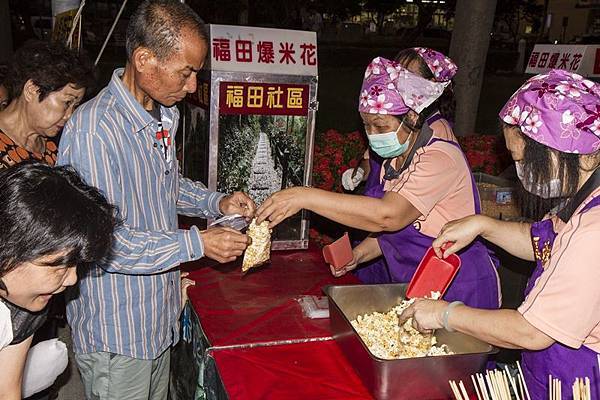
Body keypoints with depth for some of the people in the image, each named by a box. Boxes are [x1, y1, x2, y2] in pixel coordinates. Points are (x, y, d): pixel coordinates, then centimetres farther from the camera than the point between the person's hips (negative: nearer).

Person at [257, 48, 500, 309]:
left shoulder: (440, 158, -20)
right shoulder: (394, 154, 7)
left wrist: (305, 197, -35)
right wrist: (359, 254, -6)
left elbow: (388, 215, -34)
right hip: (408, 286, 7)